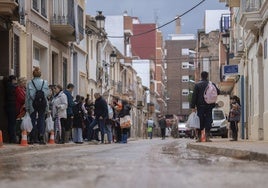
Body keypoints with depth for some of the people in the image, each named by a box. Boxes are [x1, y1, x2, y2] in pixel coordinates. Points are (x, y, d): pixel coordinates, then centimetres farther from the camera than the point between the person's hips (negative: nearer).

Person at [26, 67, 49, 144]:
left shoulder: (30, 83, -4)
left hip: (32, 105, -1)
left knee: (33, 121, 5)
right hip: (42, 105, 1)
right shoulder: (45, 82, 0)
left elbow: (27, 96, -2)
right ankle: (41, 138, 1)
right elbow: (47, 94, 2)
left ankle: (33, 138, 3)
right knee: (41, 121, 6)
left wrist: (27, 106, 3)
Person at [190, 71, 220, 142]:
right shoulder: (212, 84, 1)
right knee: (208, 121, 2)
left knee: (200, 122, 5)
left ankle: (199, 137, 5)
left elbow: (194, 96, -6)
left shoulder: (197, 85, -3)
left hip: (200, 106, -1)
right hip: (209, 106, 1)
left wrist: (193, 106, -4)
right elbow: (218, 92, 10)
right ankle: (207, 137, -7)